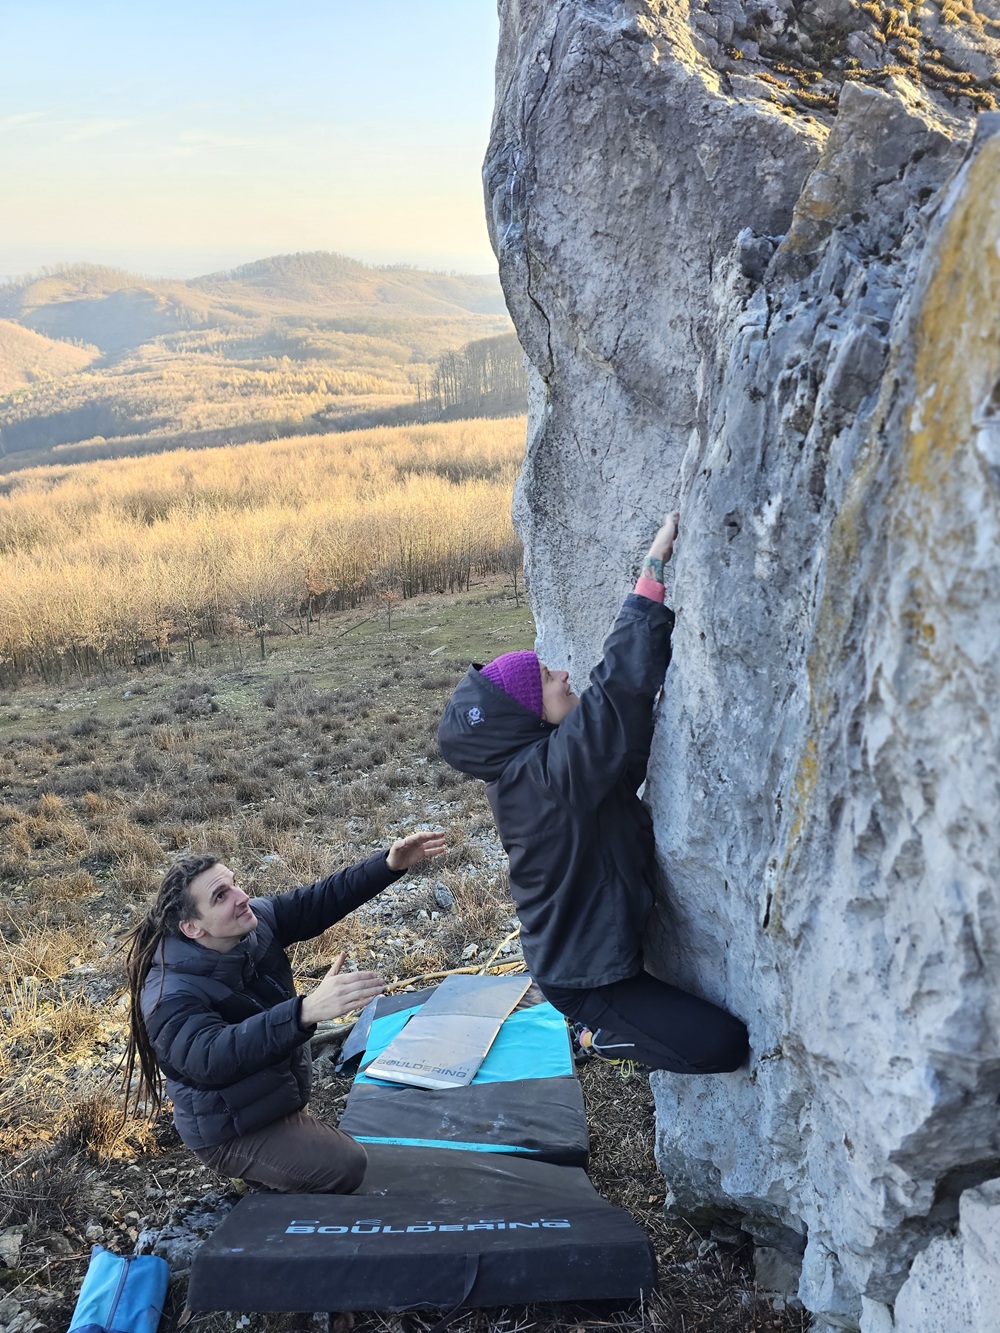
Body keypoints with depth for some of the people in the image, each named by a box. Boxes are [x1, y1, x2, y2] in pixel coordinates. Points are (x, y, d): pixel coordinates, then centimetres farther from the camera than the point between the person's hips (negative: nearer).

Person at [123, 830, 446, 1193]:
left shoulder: (255, 921, -12)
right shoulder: (169, 997, -33)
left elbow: (320, 901, -5)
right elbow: (211, 1057, -49)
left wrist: (389, 865, -21)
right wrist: (306, 1012, -63)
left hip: (280, 1097, 8)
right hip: (232, 1132, -7)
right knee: (349, 1168, -17)